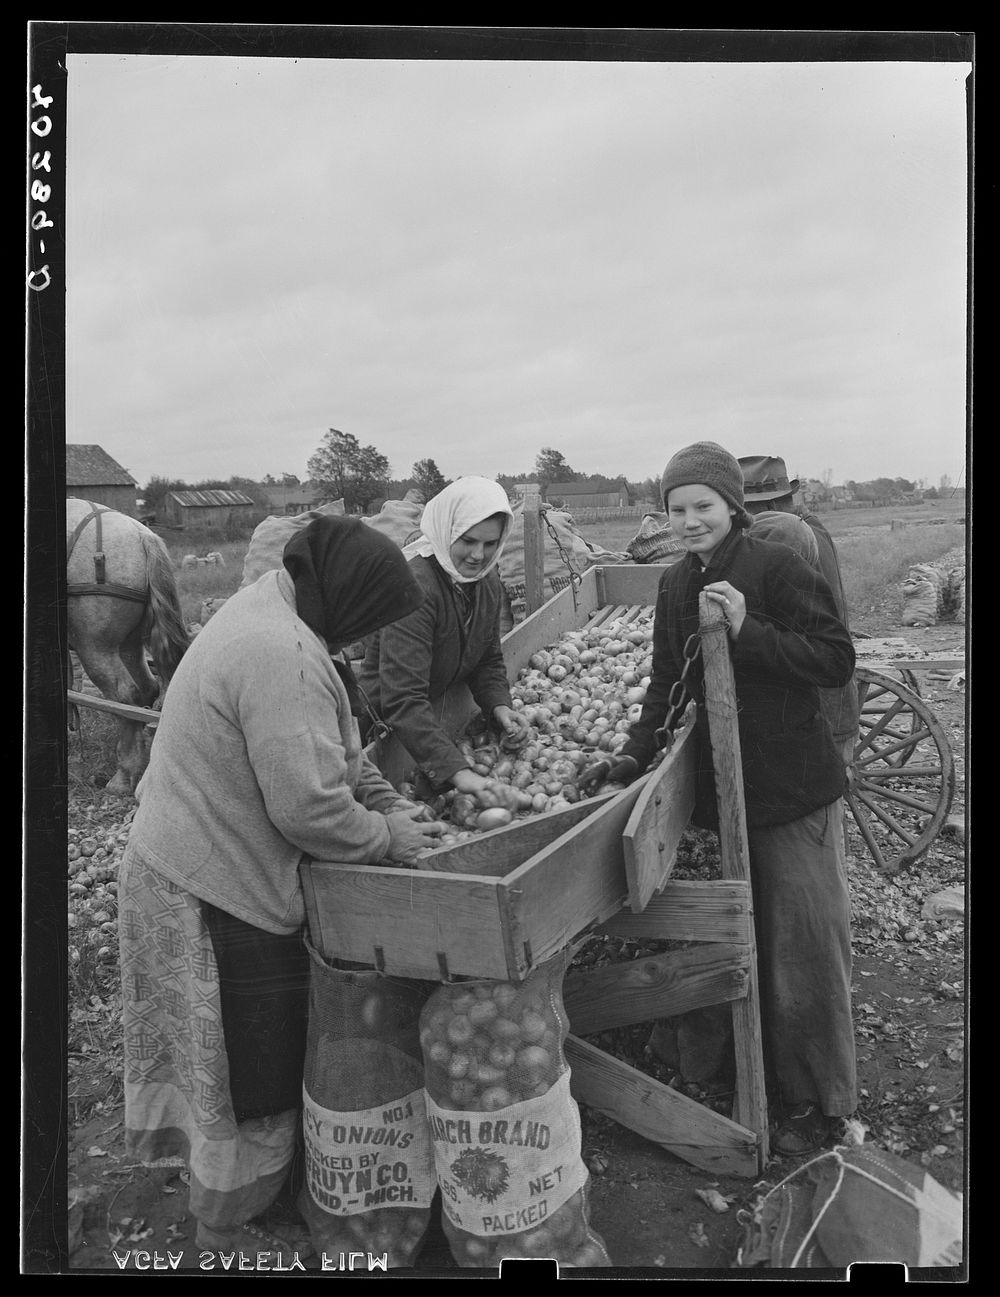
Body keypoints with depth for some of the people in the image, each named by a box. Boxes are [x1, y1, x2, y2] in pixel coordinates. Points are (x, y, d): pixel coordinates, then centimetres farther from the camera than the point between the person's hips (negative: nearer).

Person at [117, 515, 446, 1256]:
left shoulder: (268, 611, 5)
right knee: (250, 1066, 11)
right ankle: (226, 1226, 35)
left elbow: (333, 745, 12)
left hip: (194, 862, 10)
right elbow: (308, 806, -29)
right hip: (222, 895, -10)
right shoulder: (285, 657, -29)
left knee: (250, 1055, 27)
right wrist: (387, 838, -13)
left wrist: (387, 800, 2)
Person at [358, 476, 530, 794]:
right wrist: (456, 771, -43)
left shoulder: (487, 580, -1)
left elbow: (488, 660, 10)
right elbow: (401, 702, -35)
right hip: (386, 726, -7)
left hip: (438, 717, 7)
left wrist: (499, 706, -11)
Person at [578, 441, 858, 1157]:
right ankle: (767, 1078, 37)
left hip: (795, 786, -6)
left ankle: (823, 1099, 25)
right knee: (745, 943, 17)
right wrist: (636, 754, -1)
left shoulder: (778, 567, -13)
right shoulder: (676, 585, 7)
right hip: (722, 784, 6)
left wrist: (748, 630, -25)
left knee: (805, 944, 5)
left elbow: (837, 660, -15)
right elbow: (668, 681, 11)